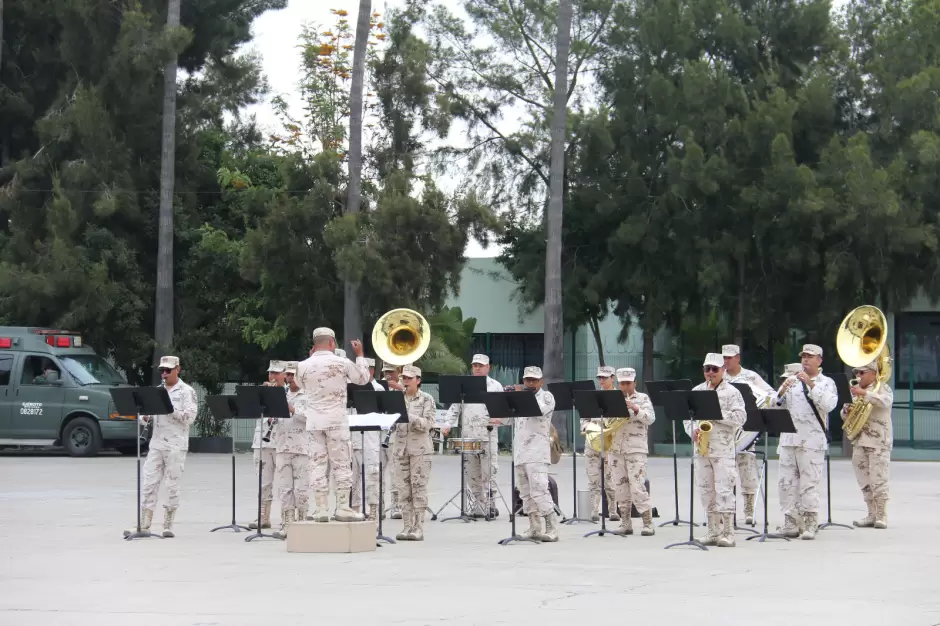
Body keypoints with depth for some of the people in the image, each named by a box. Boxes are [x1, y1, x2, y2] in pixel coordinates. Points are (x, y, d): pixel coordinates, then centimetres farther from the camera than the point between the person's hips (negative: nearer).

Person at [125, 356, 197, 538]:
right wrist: (145, 416, -8)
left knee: (172, 485, -1)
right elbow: (146, 417, 15)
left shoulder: (186, 391, -1)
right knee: (149, 483, 0)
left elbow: (190, 417, -11)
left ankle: (168, 525, 6)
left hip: (176, 445, -5)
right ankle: (143, 525, 1)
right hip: (156, 443, 5)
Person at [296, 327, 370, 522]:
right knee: (341, 465, 1)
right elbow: (363, 378, 8)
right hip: (336, 420, -3)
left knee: (319, 466, 4)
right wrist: (359, 354, 20)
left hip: (314, 421, 3)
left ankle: (321, 509, 1)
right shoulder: (341, 363, -7)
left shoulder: (303, 366, 1)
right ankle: (343, 508, -1)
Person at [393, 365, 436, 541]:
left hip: (420, 448, -4)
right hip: (401, 448, 4)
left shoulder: (426, 400, -2)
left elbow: (427, 424, -12)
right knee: (404, 488, 3)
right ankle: (407, 526, 7)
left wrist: (408, 415, -21)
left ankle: (419, 527, -3)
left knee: (419, 487, -5)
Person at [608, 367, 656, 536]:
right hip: (615, 449, 5)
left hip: (636, 449, -5)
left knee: (637, 487, -11)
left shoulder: (643, 398, 3)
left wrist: (635, 409, -24)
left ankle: (648, 524, -6)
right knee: (620, 487, 5)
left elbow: (650, 418, -11)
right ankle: (625, 524, 11)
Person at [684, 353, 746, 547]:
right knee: (707, 490, 7)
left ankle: (727, 533, -8)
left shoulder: (731, 392, -1)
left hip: (723, 448, -5)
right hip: (701, 448, 5)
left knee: (724, 490, -9)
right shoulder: (696, 391, 13)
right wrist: (693, 431, -6)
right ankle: (713, 531, 13)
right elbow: (686, 415, 13)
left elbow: (740, 418, -10)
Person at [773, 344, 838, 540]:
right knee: (787, 482, 2)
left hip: (812, 441, -4)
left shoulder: (827, 383, 6)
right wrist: (783, 391, -7)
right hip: (789, 438, 5)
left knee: (809, 483, -7)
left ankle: (810, 525, -5)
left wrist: (810, 384, -17)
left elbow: (828, 404, -13)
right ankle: (791, 522, 6)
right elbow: (776, 406, 12)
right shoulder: (792, 380, 17)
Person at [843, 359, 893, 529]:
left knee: (878, 480, -9)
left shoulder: (882, 388, 0)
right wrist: (846, 410, -2)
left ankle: (881, 515, -4)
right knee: (864, 481, 7)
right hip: (859, 441, 7)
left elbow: (885, 401, -22)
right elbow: (845, 416, 22)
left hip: (878, 441, -6)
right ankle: (872, 514, 13)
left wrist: (864, 393, -30)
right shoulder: (855, 391, 18)